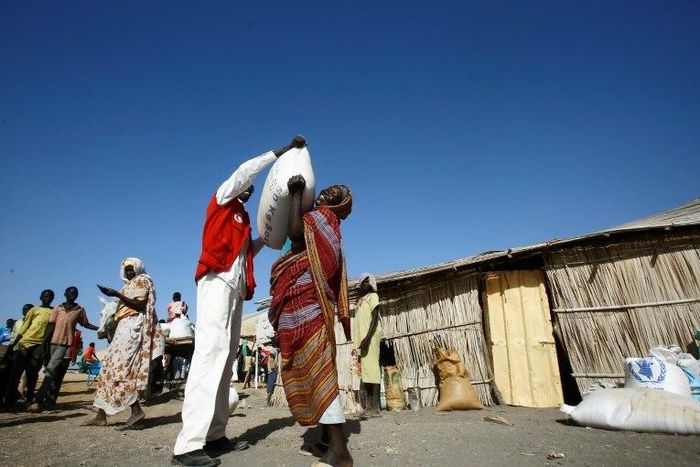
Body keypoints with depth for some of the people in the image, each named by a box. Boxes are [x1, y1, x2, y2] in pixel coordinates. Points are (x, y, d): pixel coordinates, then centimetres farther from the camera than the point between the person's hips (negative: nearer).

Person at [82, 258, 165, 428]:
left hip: (132, 327, -10)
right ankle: (101, 416, 6)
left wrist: (117, 295, -17)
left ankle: (136, 410, -20)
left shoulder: (141, 280, 2)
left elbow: (140, 305, -12)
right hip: (125, 328, 10)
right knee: (110, 368, 5)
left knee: (119, 368, -18)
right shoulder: (130, 285, 28)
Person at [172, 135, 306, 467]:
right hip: (217, 281, -8)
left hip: (235, 287, 8)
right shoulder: (221, 201, 10)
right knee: (211, 352, -17)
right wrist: (281, 151, -2)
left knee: (226, 358, 3)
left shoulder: (241, 218, 28)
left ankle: (214, 435, 5)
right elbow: (244, 170, -3)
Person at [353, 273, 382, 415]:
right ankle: (369, 406, 4)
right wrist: (357, 342, 15)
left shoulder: (373, 296, 4)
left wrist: (368, 337, -21)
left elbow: (375, 317, -9)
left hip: (370, 336, -8)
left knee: (372, 368, -12)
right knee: (364, 369, 3)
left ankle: (375, 407, -15)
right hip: (362, 338, 8)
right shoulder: (361, 300, 24)